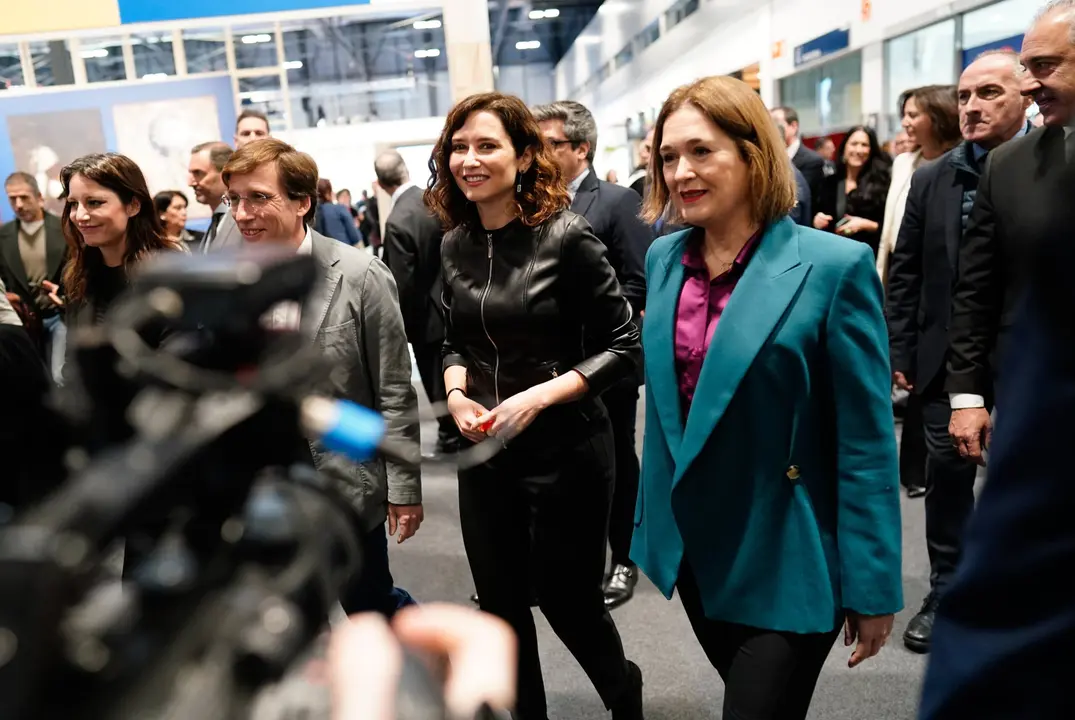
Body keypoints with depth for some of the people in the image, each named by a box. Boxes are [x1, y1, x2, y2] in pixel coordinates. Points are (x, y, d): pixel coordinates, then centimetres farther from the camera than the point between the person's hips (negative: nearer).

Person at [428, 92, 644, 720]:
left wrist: (538, 397, -21)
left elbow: (623, 346, -12)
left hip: (566, 451, -5)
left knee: (567, 598, 10)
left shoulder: (565, 237, -14)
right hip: (484, 453, 5)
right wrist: (455, 392, -6)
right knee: (501, 603, 15)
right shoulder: (456, 246, 3)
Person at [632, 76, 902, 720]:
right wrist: (655, 521, 12)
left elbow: (867, 442, -14)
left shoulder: (834, 266, -17)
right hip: (692, 547, 6)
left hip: (787, 561, -5)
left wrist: (872, 586, -12)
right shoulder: (663, 259, 1)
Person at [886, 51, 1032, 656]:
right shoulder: (932, 179, 4)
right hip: (946, 362, 3)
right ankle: (946, 592, 26)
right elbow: (905, 273, 5)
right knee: (947, 479, 9)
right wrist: (900, 352, 1)